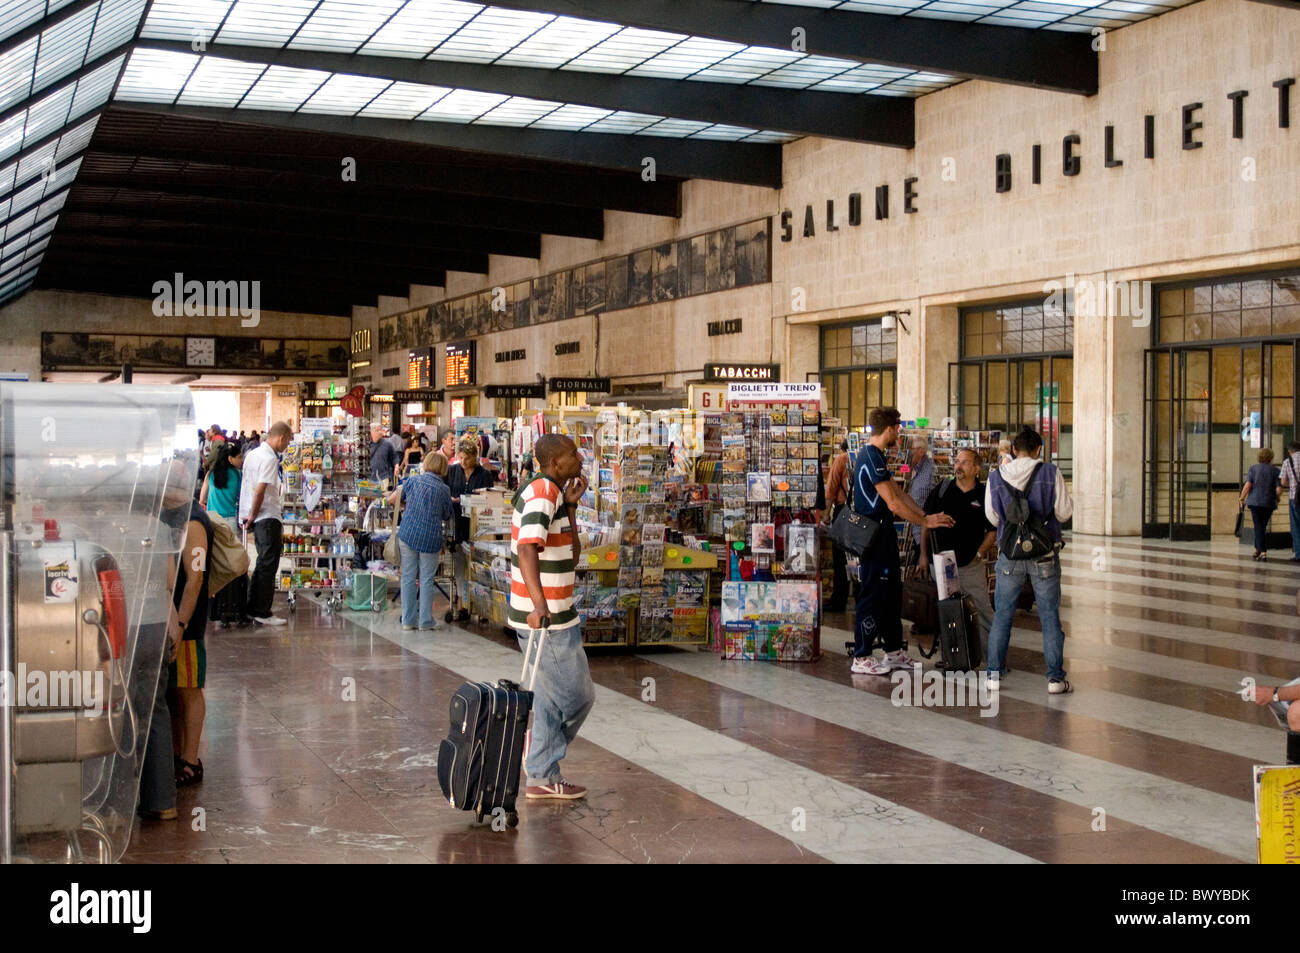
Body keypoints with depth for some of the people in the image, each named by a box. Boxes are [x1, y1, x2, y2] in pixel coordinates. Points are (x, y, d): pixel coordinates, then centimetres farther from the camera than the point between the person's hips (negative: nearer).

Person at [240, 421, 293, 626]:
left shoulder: (252, 454, 15)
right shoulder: (270, 459, -15)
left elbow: (247, 485, 18)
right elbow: (261, 490, -21)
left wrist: (249, 516, 19)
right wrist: (253, 516, -11)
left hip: (257, 517, 9)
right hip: (268, 517, -9)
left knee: (264, 563, 17)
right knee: (268, 565, -5)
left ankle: (252, 608, 20)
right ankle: (262, 612, -4)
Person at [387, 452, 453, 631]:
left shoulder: (413, 480, 1)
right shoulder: (444, 490, -2)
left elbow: (391, 499, 9)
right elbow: (447, 516, 10)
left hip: (408, 534, 1)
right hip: (431, 539, -1)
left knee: (408, 577, 9)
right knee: (426, 579, 7)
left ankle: (407, 620, 13)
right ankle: (426, 621, 12)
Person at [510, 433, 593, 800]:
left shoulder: (551, 493, 14)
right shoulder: (542, 493, -17)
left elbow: (571, 554, 16)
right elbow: (528, 549, -33)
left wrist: (570, 506, 8)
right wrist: (539, 604, -43)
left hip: (550, 616, 10)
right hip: (547, 619, -10)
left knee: (551, 698, 17)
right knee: (578, 697, 0)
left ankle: (543, 777, 23)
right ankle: (541, 772, 9)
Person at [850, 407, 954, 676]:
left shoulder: (875, 456, 15)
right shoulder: (871, 458, -19)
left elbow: (899, 494, 17)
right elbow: (894, 503, -21)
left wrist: (927, 516, 9)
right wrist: (925, 522, -12)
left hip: (883, 535, 11)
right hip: (873, 536, -11)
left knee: (892, 593, 15)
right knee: (872, 594, -5)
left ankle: (894, 652, 24)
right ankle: (861, 659, 1)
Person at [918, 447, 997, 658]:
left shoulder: (984, 496, -1)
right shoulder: (942, 489, 2)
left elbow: (992, 531, 6)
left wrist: (979, 555, -4)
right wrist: (924, 556, 2)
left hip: (971, 565, -2)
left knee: (983, 610, -5)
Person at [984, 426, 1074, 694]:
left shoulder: (996, 478, -1)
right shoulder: (1050, 474, -7)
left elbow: (992, 517, 7)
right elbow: (1064, 512, -4)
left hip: (1010, 554, 1)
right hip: (1044, 555, -1)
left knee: (1002, 615, 11)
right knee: (1049, 616, 6)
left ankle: (994, 674, 12)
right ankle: (1055, 678, 7)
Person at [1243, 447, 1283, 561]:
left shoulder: (1253, 469, 1)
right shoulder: (1275, 471, 1)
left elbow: (1247, 485, -9)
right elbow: (1279, 489, -6)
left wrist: (1242, 498, 2)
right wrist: (1276, 497, 15)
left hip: (1255, 501, -1)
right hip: (1269, 503, 1)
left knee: (1259, 527, -1)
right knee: (1262, 526, 17)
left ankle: (1263, 553, -11)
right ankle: (1257, 550, 22)